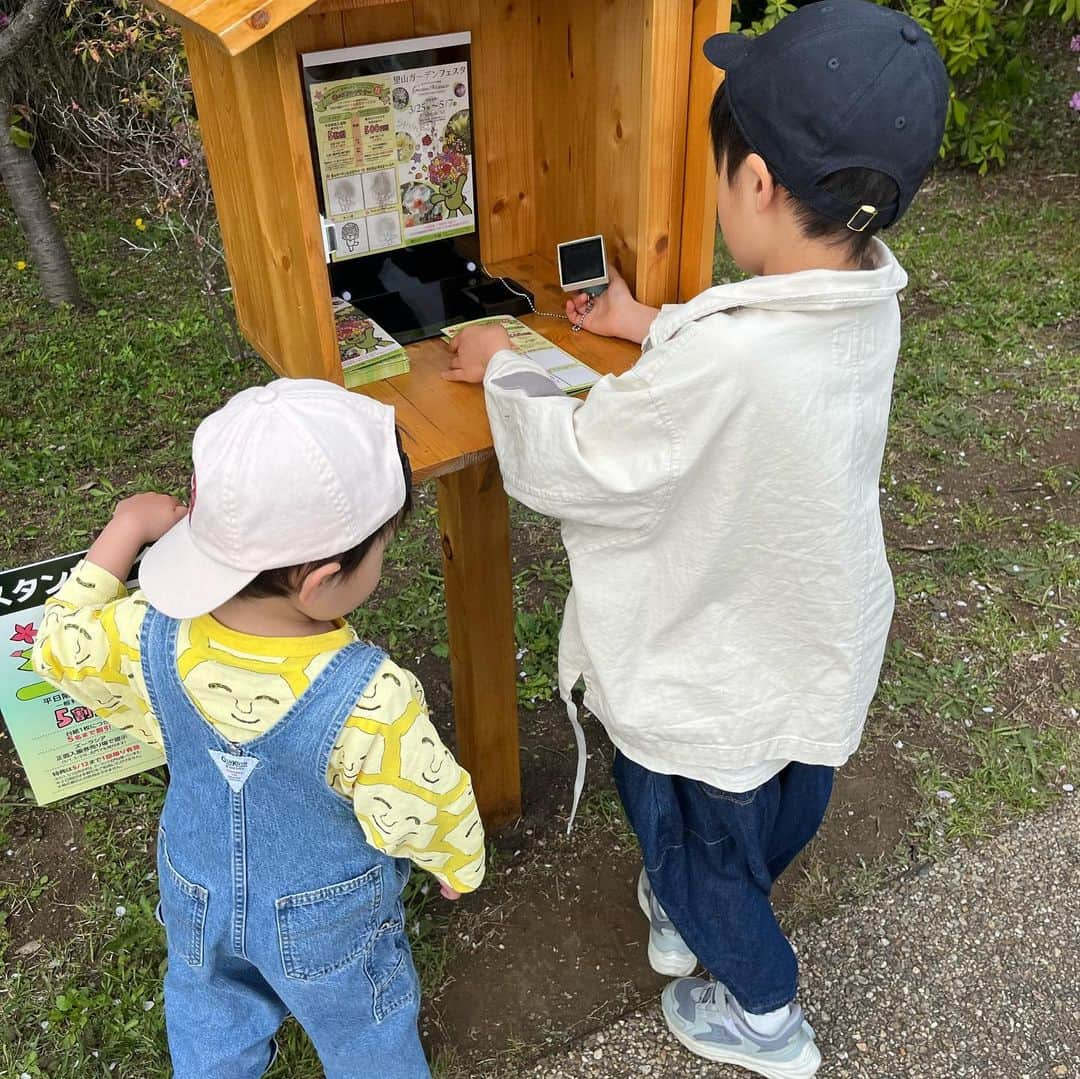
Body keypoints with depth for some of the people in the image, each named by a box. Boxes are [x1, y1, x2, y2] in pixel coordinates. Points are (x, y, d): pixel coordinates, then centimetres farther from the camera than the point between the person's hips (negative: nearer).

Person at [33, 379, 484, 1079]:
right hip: (331, 920, -3)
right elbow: (425, 811, -24)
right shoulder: (370, 700, -41)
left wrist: (124, 531, -4)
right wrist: (459, 865, -2)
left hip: (199, 894, 4)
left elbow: (64, 646, -7)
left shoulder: (154, 638, -29)